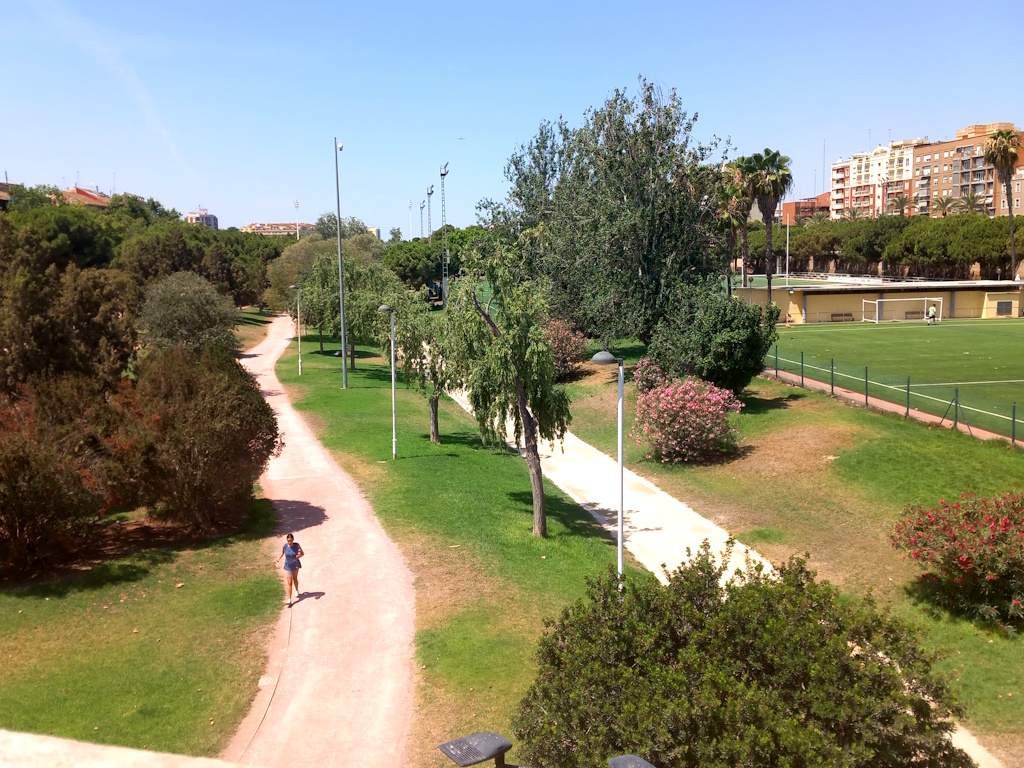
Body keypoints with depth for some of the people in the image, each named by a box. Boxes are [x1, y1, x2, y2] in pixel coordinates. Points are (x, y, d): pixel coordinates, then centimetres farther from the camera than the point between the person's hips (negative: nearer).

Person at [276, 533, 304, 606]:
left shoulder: (297, 545, -19)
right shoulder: (284, 546, -17)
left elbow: (302, 553, -8)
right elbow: (282, 553, 2)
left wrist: (299, 556, -28)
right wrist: (279, 558, -15)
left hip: (295, 565, 1)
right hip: (288, 566, -1)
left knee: (295, 579, 22)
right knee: (289, 583, -4)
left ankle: (297, 591, 51)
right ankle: (289, 600, -1)